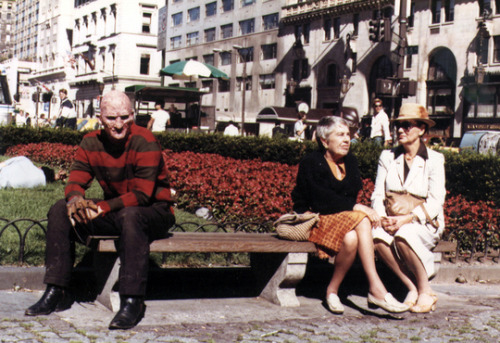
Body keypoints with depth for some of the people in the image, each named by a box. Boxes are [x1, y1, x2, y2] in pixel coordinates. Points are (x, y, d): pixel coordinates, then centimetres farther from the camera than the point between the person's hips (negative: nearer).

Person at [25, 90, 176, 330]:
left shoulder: (145, 142, -19)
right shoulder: (91, 143, -1)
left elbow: (142, 195, -24)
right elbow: (75, 182, -3)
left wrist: (102, 209, -34)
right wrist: (75, 199, -28)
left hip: (154, 212, -6)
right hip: (114, 212, 6)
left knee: (130, 216, -40)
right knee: (60, 211, -10)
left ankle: (132, 301, -35)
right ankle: (56, 292, -7)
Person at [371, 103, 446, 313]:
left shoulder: (434, 160, -2)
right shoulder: (387, 157, 9)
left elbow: (435, 202, -9)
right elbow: (377, 196, 6)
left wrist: (406, 219, -22)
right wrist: (383, 218, -15)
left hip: (425, 223, -3)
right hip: (392, 220, 3)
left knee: (403, 236, -36)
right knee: (378, 237, -31)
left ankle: (425, 292, -15)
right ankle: (413, 289, -17)